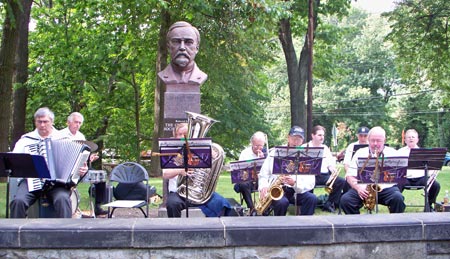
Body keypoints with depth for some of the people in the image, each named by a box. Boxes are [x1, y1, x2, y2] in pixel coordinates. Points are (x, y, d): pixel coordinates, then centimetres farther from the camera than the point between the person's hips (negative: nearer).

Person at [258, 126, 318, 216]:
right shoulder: (275, 153, 6)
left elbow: (310, 183, -4)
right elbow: (263, 175, 6)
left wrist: (295, 183, -23)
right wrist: (263, 187, -16)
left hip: (295, 191, 2)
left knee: (312, 199, -26)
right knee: (282, 202, -35)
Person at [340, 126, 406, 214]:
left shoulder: (392, 153, 10)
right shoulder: (360, 153, 12)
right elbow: (350, 176, 7)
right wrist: (358, 188, -12)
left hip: (386, 188, -1)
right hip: (364, 189, 1)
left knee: (398, 198, -32)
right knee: (345, 200, -25)